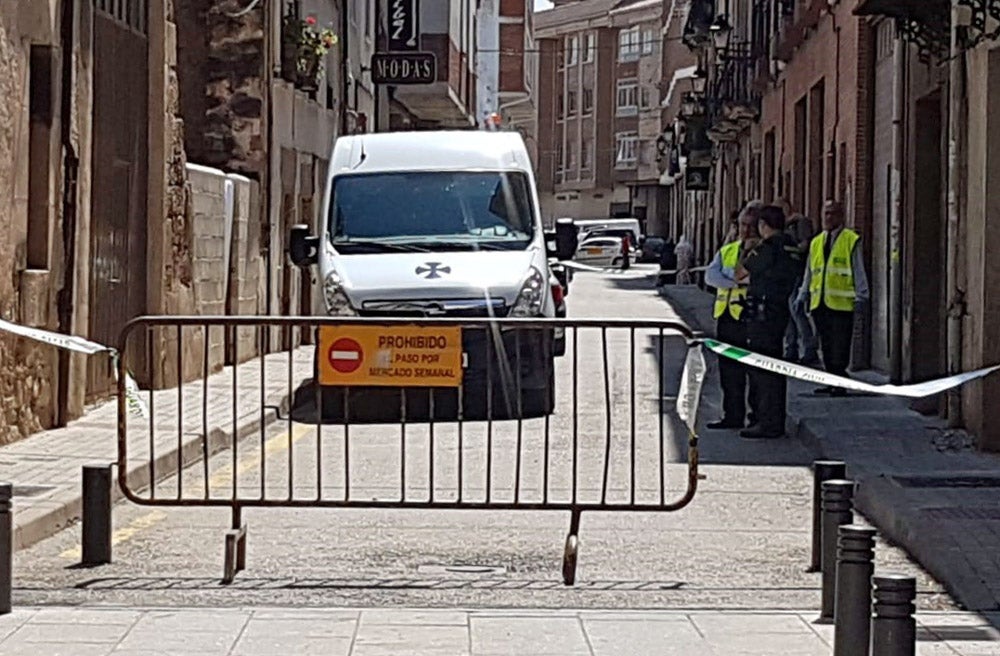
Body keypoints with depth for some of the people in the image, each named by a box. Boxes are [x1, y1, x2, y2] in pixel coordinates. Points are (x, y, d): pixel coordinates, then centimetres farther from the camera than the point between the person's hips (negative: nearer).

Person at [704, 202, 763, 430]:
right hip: (727, 315, 6)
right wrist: (736, 279, -11)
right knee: (729, 370, 10)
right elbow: (710, 275, 3)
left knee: (756, 370, -3)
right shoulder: (727, 250, 17)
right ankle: (733, 416, 17)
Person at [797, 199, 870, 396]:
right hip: (820, 304, 6)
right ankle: (832, 383, 14)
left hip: (841, 304, -6)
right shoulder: (816, 242, 16)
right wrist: (803, 296, 17)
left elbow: (858, 271, -1)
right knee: (826, 346, 8)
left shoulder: (851, 241, 0)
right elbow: (809, 273, 22)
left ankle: (840, 385, -5)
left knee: (840, 348, -7)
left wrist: (861, 296, -6)